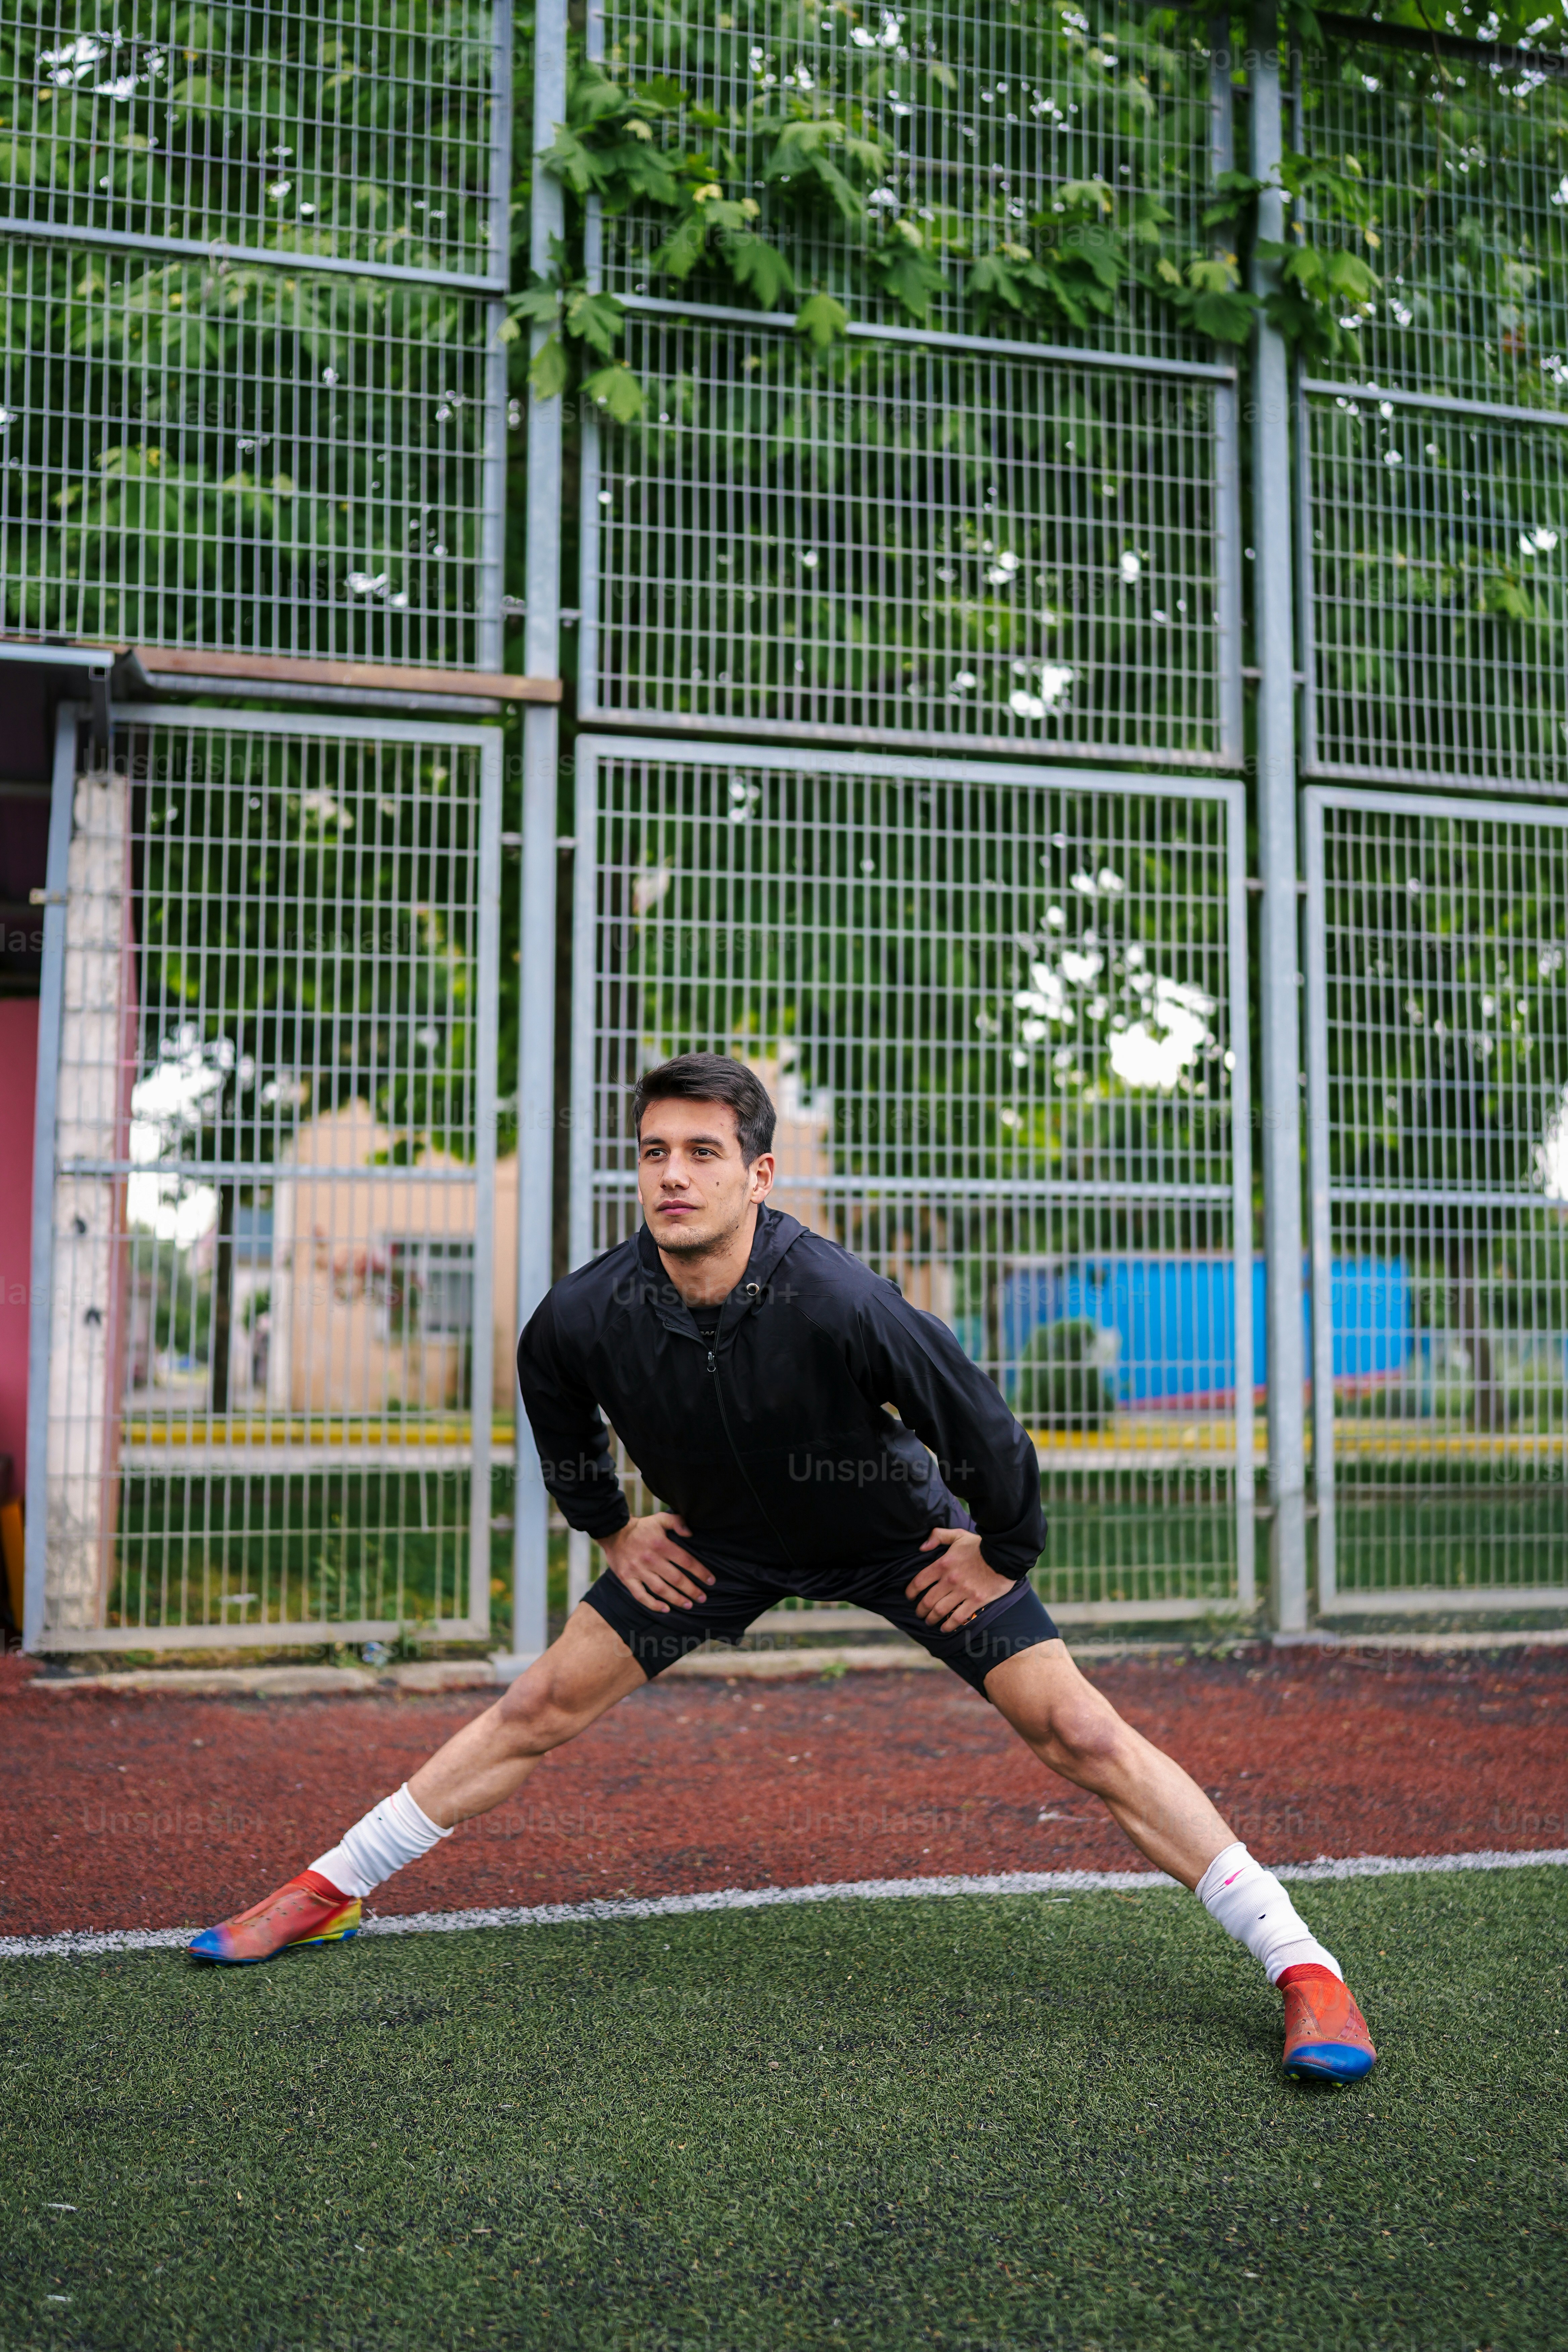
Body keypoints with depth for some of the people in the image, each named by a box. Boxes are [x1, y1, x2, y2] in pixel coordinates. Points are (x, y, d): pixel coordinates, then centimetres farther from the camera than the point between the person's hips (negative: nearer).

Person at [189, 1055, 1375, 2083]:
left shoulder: (836, 1301, -38)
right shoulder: (587, 1317, -25)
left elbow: (983, 1422, -23)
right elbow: (556, 1411, 3)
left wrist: (1003, 1550, -11)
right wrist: (610, 1528, 6)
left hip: (900, 1533, -3)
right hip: (719, 1540, 4)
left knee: (1079, 1733, -12)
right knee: (541, 1708, 4)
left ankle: (1304, 1967, -3)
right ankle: (329, 1892, 23)